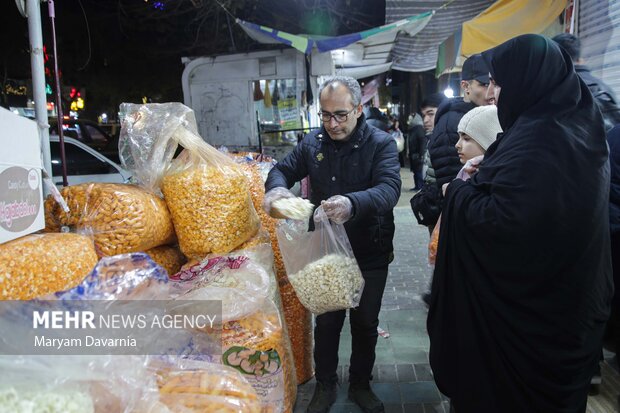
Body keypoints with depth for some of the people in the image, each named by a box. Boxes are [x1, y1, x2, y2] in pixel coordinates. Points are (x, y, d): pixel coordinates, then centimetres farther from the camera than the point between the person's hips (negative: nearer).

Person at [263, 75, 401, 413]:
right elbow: (283, 169, 4)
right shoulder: (313, 143, -2)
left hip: (370, 254, -2)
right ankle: (325, 385, 37)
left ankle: (360, 385, 39)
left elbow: (390, 188, -28)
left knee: (365, 323, 15)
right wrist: (276, 188, -22)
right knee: (326, 321, 15)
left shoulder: (381, 143, -14)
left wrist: (353, 203, -50)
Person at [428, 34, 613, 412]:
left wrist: (460, 191, -13)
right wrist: (488, 174, 5)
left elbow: (500, 220, -30)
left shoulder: (536, 139, -26)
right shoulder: (578, 124, 5)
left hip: (523, 301, -9)